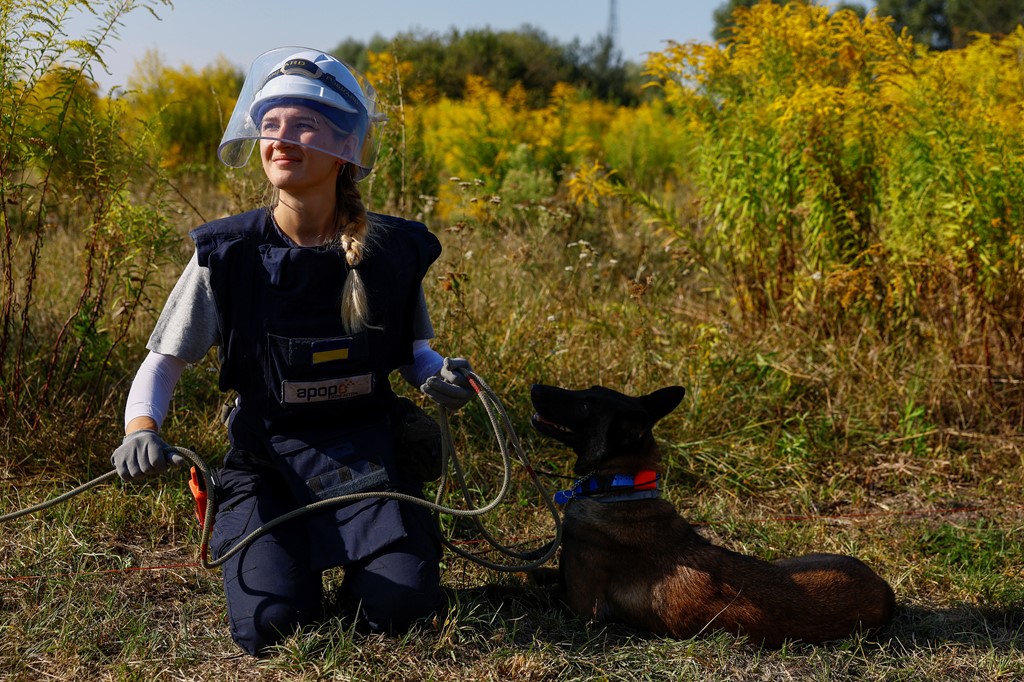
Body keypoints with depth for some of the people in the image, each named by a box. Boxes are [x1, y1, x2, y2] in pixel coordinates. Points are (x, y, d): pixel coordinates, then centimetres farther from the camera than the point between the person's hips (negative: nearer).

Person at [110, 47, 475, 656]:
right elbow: (165, 360, -2)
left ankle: (356, 548, 19)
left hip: (366, 451, 1)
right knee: (271, 627, -18)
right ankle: (291, 551, 17)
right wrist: (141, 428, -21)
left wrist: (438, 375, -12)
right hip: (269, 457, 0)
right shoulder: (227, 255, -10)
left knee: (401, 611, -17)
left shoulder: (395, 248, -7)